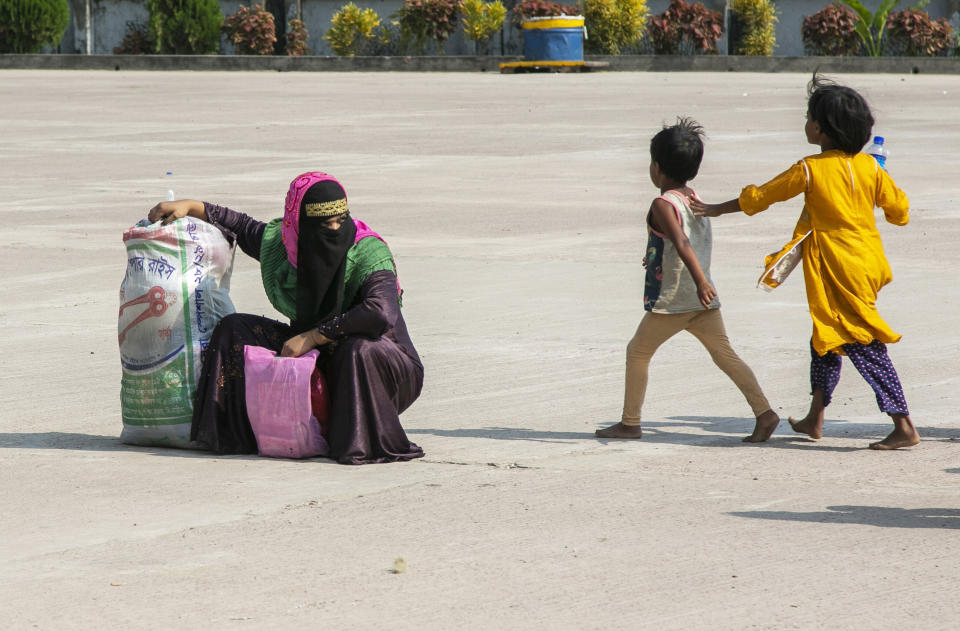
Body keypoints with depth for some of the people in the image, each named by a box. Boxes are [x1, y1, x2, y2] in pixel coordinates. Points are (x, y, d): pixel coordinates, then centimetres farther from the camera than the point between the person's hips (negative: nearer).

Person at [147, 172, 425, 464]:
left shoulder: (369, 253, -23)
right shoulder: (282, 242, -5)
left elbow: (381, 314, -39)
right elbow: (241, 226, 17)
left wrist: (311, 337, -32)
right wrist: (190, 206, 10)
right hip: (318, 357, 6)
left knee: (360, 351, -41)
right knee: (235, 330, -2)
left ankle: (364, 445, -21)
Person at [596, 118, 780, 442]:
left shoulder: (663, 204, -13)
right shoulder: (696, 200, 11)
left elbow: (682, 243, -29)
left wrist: (701, 281, -41)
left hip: (671, 301, -7)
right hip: (702, 302, 7)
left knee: (637, 352, 9)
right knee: (724, 354, 4)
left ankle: (630, 423, 13)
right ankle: (764, 412, -8)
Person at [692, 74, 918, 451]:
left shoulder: (810, 170, -11)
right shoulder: (869, 166, 2)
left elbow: (760, 196, -1)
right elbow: (899, 210, 9)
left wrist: (717, 210, 12)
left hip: (837, 270, -7)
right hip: (867, 261, 7)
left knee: (864, 346, -7)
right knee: (826, 337, 20)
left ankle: (904, 427, -11)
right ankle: (815, 419, 29)